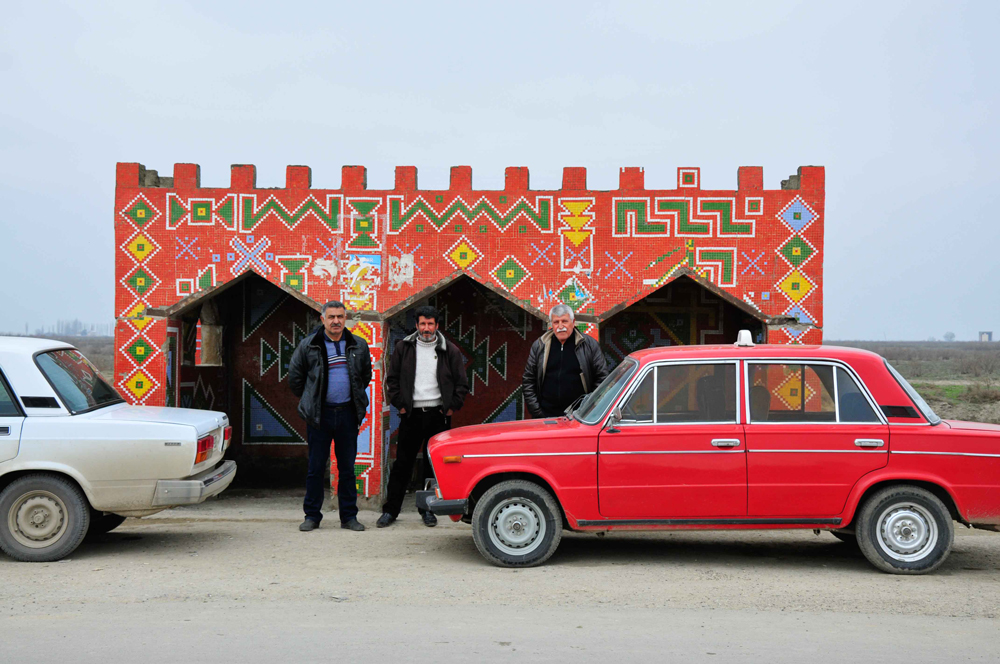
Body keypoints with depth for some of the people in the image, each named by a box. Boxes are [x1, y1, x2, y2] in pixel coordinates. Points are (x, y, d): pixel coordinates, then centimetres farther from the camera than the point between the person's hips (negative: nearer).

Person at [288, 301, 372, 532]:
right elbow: (295, 376, 9)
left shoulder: (359, 346, 6)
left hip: (348, 413, 2)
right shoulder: (308, 345, -1)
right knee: (316, 467, 3)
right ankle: (312, 516, 12)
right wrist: (308, 400, 12)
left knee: (347, 467, 6)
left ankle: (349, 516, 14)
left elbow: (366, 375, 21)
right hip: (320, 414, -2)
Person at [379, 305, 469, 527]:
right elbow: (392, 379, 10)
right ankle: (390, 510, 9)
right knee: (402, 463, 2)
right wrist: (399, 404, 1)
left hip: (438, 415, 0)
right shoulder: (403, 348, 7)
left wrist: (451, 407, -1)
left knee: (434, 465, 4)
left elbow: (461, 383, 7)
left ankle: (428, 510, 15)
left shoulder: (450, 351, 5)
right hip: (411, 414, 0)